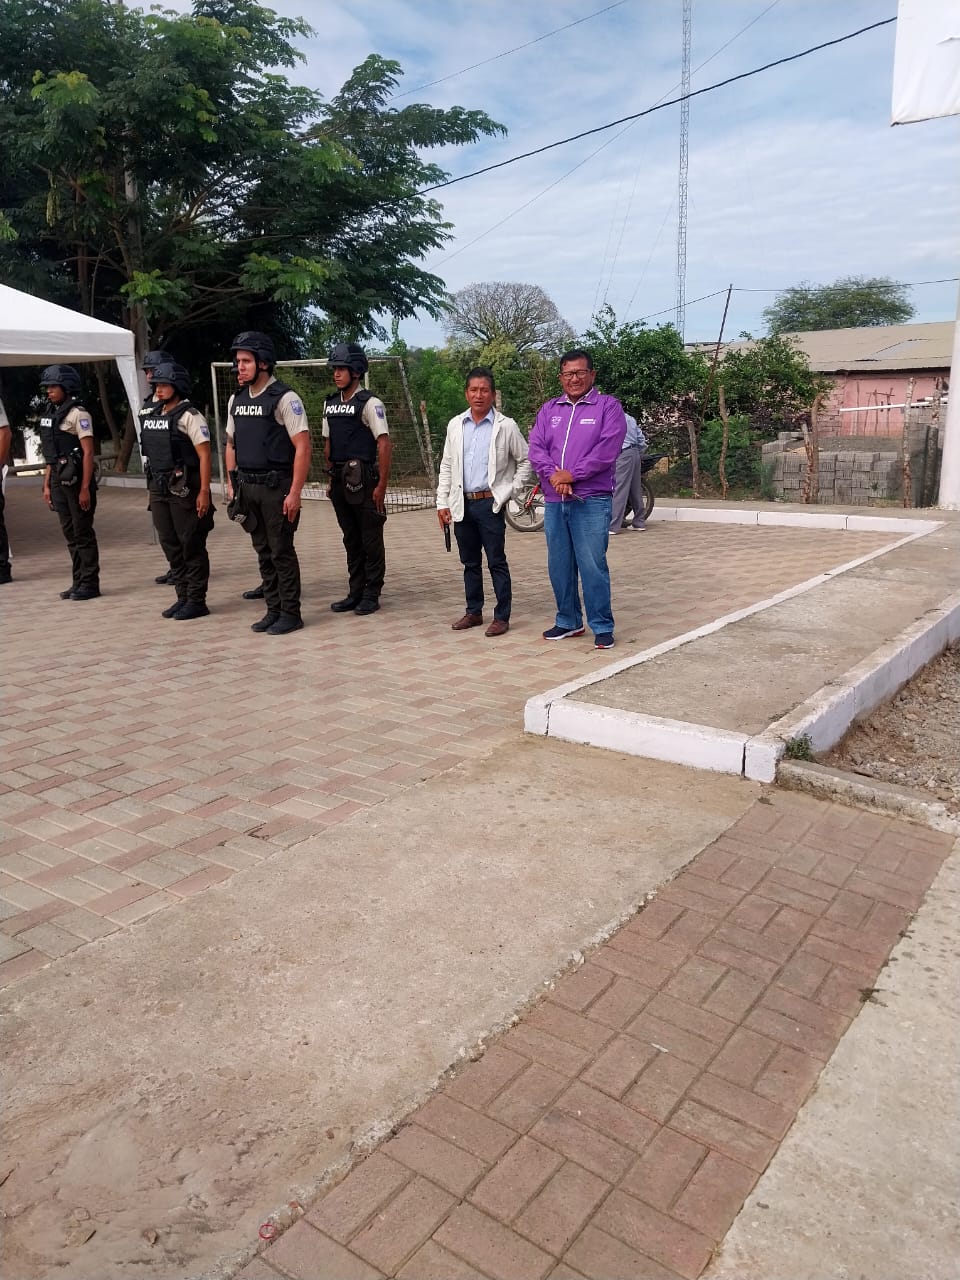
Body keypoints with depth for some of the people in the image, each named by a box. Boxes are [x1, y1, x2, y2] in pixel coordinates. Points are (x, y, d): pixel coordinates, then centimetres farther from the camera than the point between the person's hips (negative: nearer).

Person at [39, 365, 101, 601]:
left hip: (76, 479, -8)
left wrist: (85, 488, -19)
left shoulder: (78, 414, -10)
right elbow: (51, 455, 18)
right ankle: (79, 582, 19)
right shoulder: (50, 413, 14)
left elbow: (88, 452, -15)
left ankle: (89, 584, 5)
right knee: (70, 533, 11)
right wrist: (46, 485, 15)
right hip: (58, 481, 8)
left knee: (83, 533, -2)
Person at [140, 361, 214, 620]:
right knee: (171, 546, 12)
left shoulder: (189, 416, -9)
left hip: (184, 490, -8)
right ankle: (183, 597, 21)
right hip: (159, 489, 8)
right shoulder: (153, 417, 14)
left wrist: (204, 492, -19)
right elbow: (150, 455, 17)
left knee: (192, 547, -1)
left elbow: (205, 455, -13)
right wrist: (153, 489, 13)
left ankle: (197, 601, 7)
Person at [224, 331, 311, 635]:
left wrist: (295, 493, -18)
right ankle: (273, 610, 21)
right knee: (263, 552, 12)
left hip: (276, 487, -6)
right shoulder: (236, 400, 11)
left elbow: (302, 447, -14)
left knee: (281, 551, -1)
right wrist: (232, 485, 12)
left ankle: (290, 613, 9)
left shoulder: (284, 398, -10)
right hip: (247, 487, 7)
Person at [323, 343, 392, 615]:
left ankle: (371, 595, 10)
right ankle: (355, 593, 21)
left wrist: (382, 485, -17)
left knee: (371, 540, 1)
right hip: (341, 481, 7)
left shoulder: (369, 403, -9)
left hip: (363, 480, -7)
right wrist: (332, 479, 15)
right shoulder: (330, 403, 12)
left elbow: (384, 445, -13)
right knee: (351, 540, 13)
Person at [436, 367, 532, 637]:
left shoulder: (506, 426, -4)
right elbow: (446, 466, 11)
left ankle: (502, 617, 6)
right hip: (462, 504, 4)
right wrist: (442, 502, 6)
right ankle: (474, 612, 24)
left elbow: (526, 462, 3)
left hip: (490, 503, -4)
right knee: (470, 562, 13)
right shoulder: (455, 425, 8)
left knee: (496, 562, -1)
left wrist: (510, 492, -3)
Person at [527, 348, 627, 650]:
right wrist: (553, 476, -13)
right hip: (554, 501, 5)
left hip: (592, 501, -5)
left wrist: (572, 475, -14)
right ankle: (568, 621, 23)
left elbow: (607, 450, -11)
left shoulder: (608, 407, 2)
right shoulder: (548, 410, 15)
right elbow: (536, 448, 4)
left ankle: (602, 627, 3)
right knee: (559, 565, 10)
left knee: (593, 565, -7)